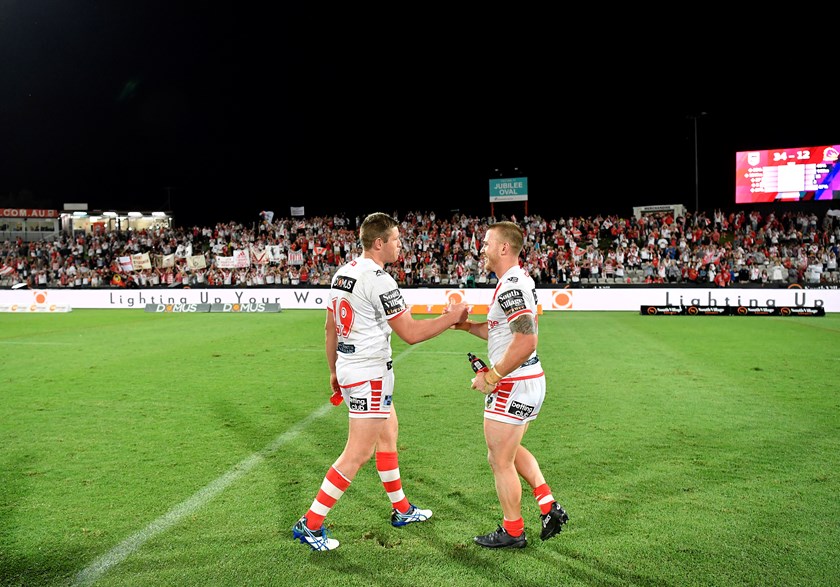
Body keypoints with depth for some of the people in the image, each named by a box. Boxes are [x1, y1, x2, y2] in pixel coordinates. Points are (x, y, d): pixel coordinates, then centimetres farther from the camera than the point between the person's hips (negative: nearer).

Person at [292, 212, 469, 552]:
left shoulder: (342, 273, 8)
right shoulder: (378, 279, -20)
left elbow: (330, 327, 14)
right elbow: (411, 333, -19)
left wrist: (334, 370, 23)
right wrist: (450, 318, -7)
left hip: (348, 366, 10)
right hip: (369, 374, -10)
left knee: (388, 435, 21)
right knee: (358, 454, -2)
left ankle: (402, 510, 34)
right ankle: (310, 525, 5)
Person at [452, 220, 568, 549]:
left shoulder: (511, 286, -20)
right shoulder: (518, 281, 13)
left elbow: (526, 341, -29)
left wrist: (492, 377, -23)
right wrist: (467, 325, 10)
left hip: (513, 386, -10)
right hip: (530, 383, 10)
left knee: (500, 460, 5)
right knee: (511, 451, 25)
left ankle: (512, 532, 20)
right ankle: (549, 507, 25)